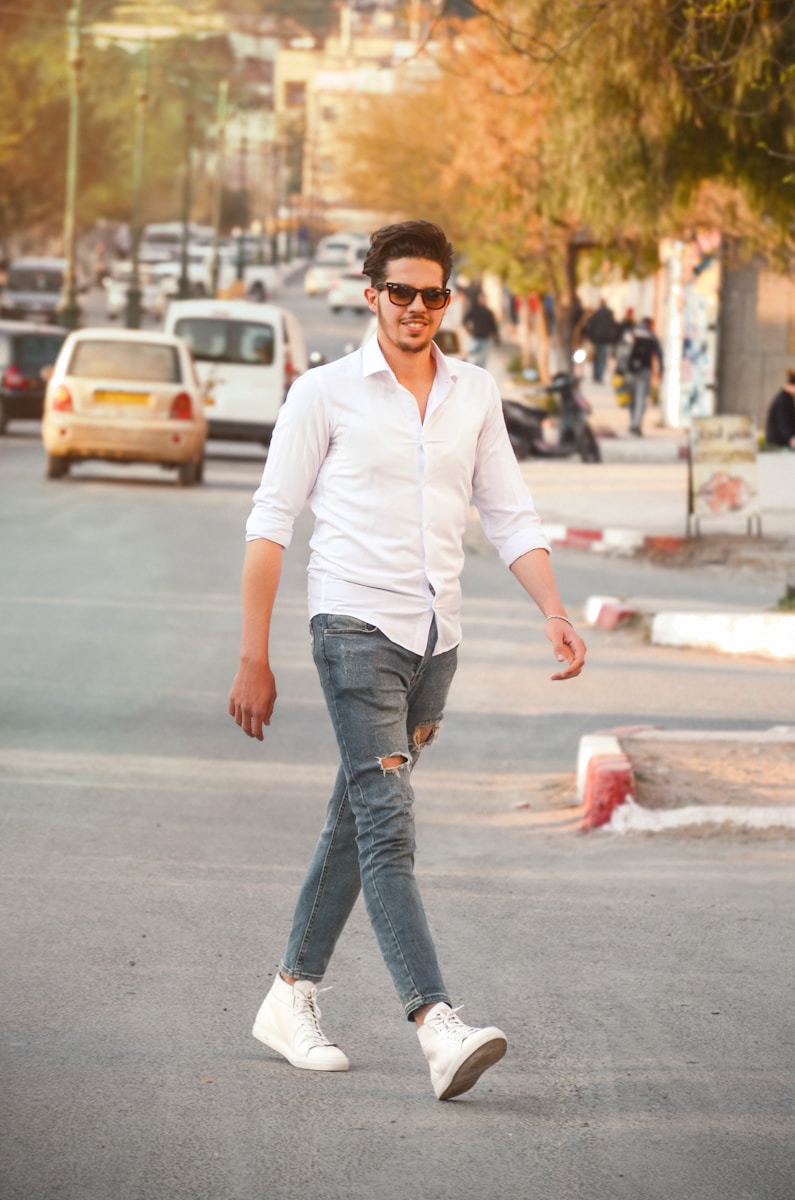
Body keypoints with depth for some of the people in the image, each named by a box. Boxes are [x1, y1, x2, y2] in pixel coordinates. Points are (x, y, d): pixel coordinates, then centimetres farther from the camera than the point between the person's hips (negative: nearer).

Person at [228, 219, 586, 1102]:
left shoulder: (475, 394, 11)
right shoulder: (325, 393, -2)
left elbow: (510, 517, 13)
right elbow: (271, 522, -1)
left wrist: (554, 613, -3)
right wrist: (254, 656, -6)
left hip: (435, 637, 6)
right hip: (355, 628, -5)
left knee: (357, 824, 13)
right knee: (387, 828, -15)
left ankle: (292, 996, 26)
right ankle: (438, 1028, -26)